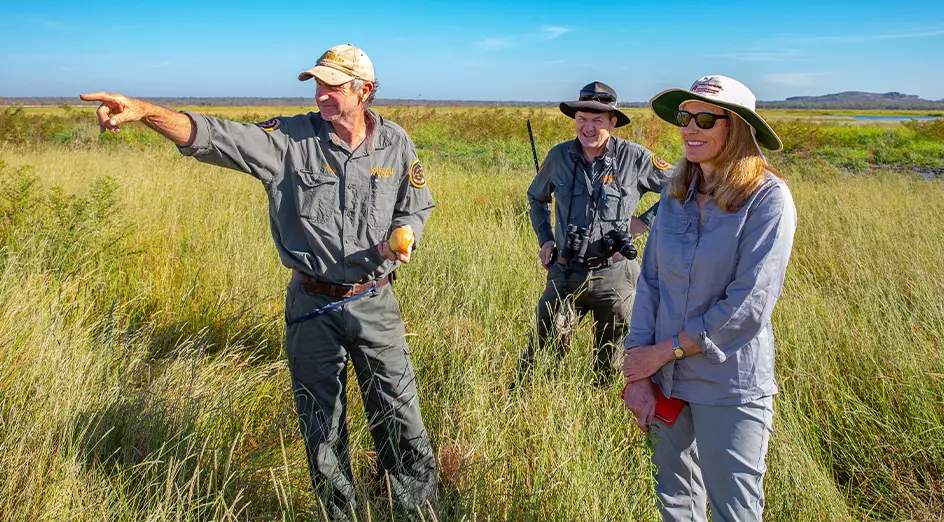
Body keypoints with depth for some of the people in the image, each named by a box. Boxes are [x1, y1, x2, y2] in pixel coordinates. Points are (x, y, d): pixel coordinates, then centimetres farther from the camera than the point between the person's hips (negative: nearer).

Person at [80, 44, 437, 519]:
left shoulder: (395, 144, -2)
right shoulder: (290, 139, -8)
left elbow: (417, 206, 11)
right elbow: (213, 136, -18)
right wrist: (142, 110, -34)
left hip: (374, 303, 0)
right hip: (311, 306, 0)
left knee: (400, 421, 6)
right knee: (321, 427, 13)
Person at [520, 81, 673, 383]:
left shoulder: (636, 159, -8)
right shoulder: (559, 156, 0)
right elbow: (536, 197, 19)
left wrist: (646, 221, -3)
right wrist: (545, 239, 11)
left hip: (614, 275, -1)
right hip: (565, 273, 1)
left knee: (610, 359, 14)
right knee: (544, 349, 2)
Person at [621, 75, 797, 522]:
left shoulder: (767, 198, -14)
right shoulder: (675, 193, 3)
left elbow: (749, 304, -20)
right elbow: (650, 281, 2)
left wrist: (664, 350, -14)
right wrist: (639, 372, -5)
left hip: (729, 388, -5)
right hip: (665, 379, 5)